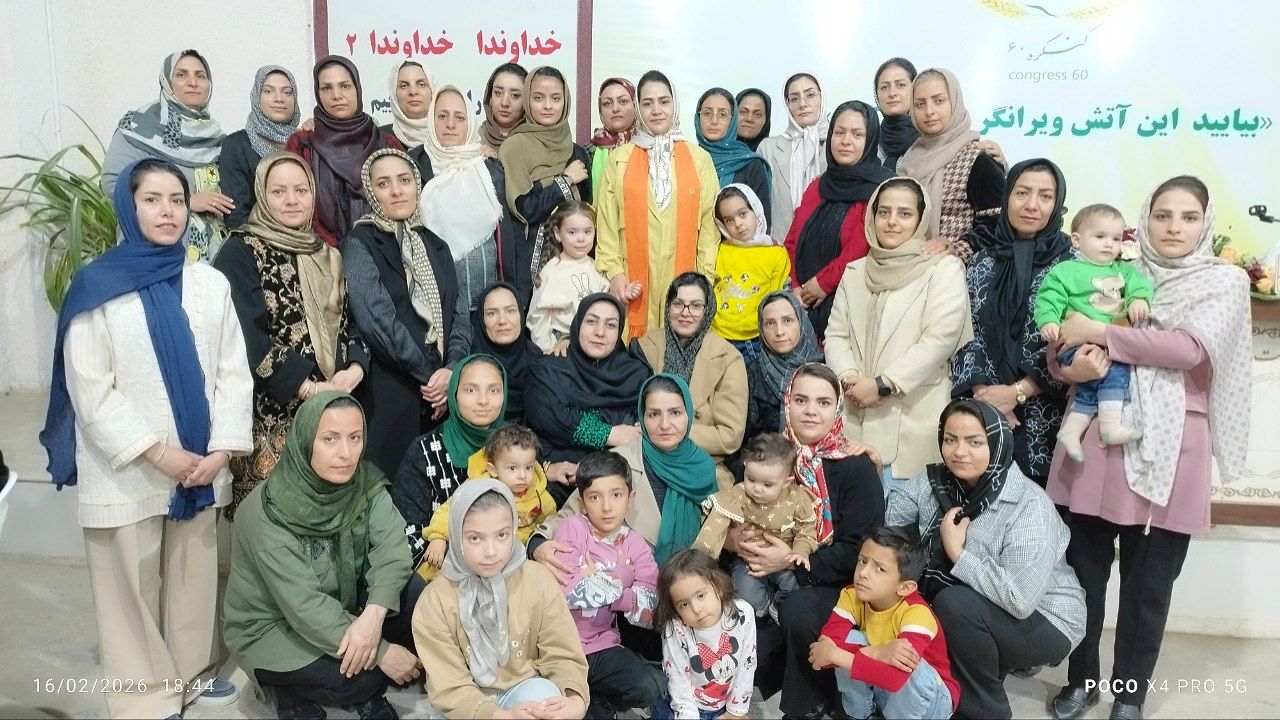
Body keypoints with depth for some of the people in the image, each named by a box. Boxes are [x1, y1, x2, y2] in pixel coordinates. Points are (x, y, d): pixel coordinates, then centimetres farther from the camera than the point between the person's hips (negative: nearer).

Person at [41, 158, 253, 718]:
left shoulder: (210, 283, 5)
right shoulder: (97, 287, -5)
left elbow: (234, 373, 3)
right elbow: (90, 390, -9)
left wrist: (221, 449, -8)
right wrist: (157, 452, -14)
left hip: (203, 467, 3)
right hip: (126, 473, -3)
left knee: (196, 577, 13)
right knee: (132, 586, 7)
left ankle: (193, 672, 31)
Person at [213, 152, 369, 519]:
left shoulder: (327, 256, 17)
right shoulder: (241, 252, -2)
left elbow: (350, 323, 13)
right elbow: (249, 338, -13)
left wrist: (355, 369, -7)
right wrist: (309, 388, -17)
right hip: (271, 414, -5)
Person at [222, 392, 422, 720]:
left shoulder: (366, 482, -11)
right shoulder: (268, 512, -27)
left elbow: (391, 550, -20)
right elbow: (303, 606, -29)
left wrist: (373, 616, -38)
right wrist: (382, 651, -30)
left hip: (341, 606, 5)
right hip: (271, 626, -5)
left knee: (418, 596, -18)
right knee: (356, 677, -27)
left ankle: (367, 691, 2)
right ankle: (291, 691, 5)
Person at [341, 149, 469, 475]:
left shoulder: (434, 245, 17)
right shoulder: (359, 244, -1)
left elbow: (459, 313, 9)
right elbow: (377, 319, -13)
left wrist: (452, 369, -9)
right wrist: (429, 373, -11)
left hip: (442, 396, 5)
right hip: (389, 395, -5)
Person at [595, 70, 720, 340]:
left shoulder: (700, 159, 8)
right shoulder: (619, 159, 8)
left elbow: (710, 224, 5)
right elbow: (607, 223, 5)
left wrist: (706, 278, -2)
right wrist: (614, 273, -5)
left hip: (683, 280, 0)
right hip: (634, 285, 0)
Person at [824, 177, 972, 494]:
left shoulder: (944, 269, 1)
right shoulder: (855, 272, 16)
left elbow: (939, 340, -10)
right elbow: (836, 335, 10)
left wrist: (882, 384, -14)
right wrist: (849, 378, -9)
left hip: (912, 419, -4)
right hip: (854, 417, 4)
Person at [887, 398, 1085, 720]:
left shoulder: (1029, 506, -27)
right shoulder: (936, 481, -6)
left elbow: (1020, 599, -34)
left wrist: (958, 551, -29)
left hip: (1042, 619, -7)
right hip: (978, 615, 7)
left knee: (955, 604, -30)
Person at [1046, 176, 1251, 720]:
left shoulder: (1224, 282, 5)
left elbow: (1191, 348, -13)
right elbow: (1062, 344, 8)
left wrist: (1100, 335, -15)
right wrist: (1071, 366, -15)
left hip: (1168, 448, -1)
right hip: (1096, 436, 2)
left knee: (1149, 582, 7)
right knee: (1084, 569, 7)